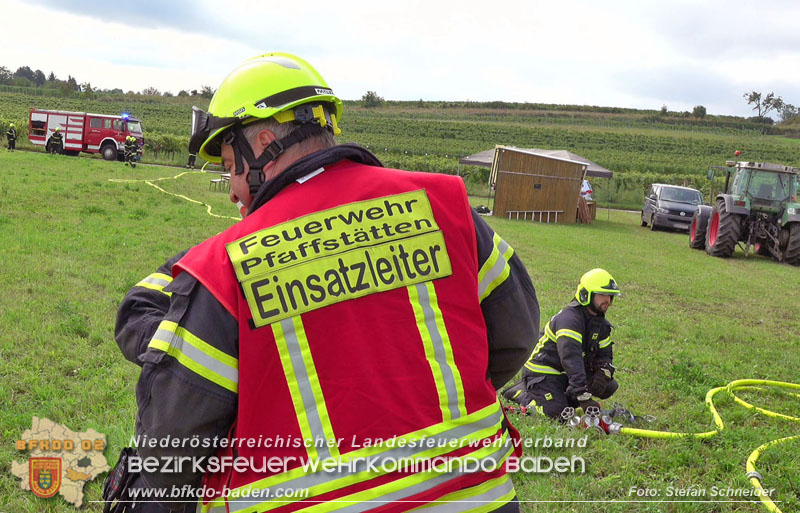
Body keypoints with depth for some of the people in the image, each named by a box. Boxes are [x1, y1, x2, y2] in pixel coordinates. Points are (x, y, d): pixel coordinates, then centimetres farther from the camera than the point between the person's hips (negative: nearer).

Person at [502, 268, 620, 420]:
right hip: (542, 371, -8)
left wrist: (603, 373, -18)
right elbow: (571, 359, -35)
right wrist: (584, 398, -41)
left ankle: (563, 397, 9)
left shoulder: (602, 324, 4)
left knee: (609, 386, -3)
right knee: (557, 412, -24)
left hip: (565, 373, 8)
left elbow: (605, 355, 9)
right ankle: (520, 392, 1)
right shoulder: (569, 318, -26)